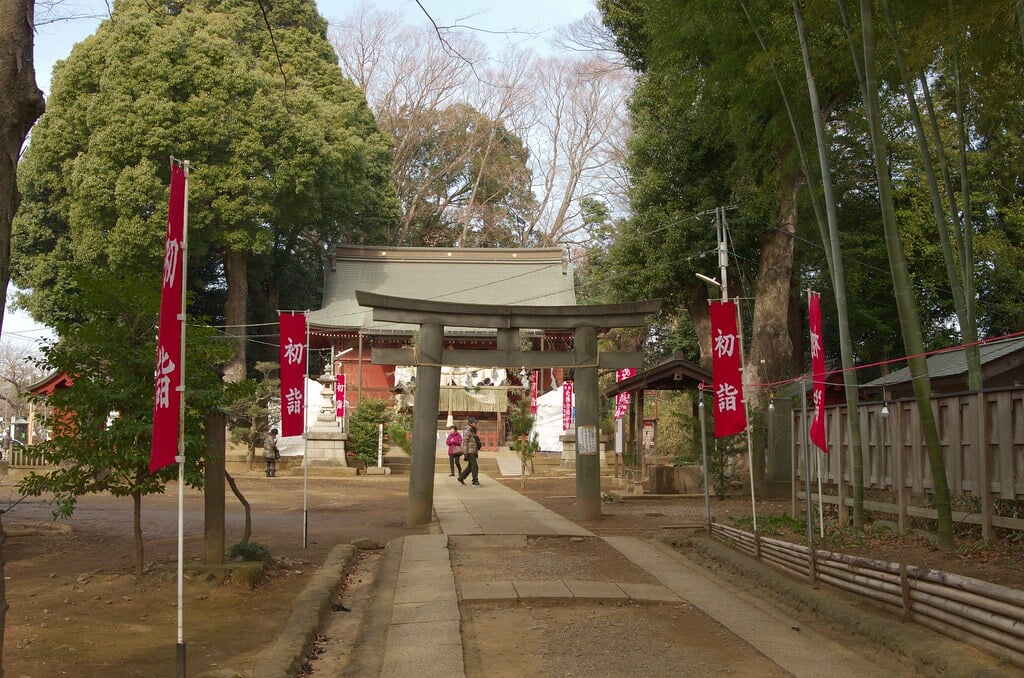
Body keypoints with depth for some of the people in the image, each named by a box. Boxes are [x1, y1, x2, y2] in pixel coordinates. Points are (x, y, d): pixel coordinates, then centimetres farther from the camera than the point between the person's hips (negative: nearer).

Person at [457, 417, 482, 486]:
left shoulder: (473, 431, 18)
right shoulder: (467, 431, -12)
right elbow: (465, 443, -16)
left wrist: (476, 453, 21)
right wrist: (465, 454, -20)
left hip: (473, 452, 10)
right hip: (469, 452, -10)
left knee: (470, 466, 12)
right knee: (475, 466, -12)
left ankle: (461, 478, 22)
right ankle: (475, 481, -8)